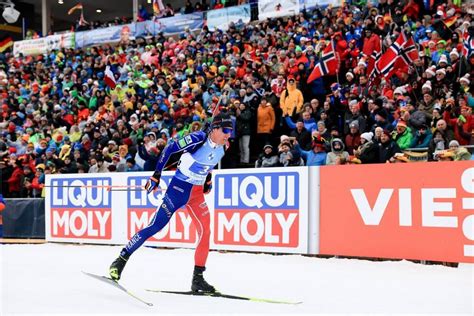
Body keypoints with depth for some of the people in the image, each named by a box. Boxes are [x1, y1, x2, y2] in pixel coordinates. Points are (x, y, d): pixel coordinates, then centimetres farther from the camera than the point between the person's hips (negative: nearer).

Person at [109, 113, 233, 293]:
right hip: (180, 188, -7)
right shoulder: (198, 139, -19)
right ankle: (121, 260, 0)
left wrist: (208, 180, 13)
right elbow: (169, 149, -15)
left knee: (206, 231, -2)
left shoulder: (222, 148, 3)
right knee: (156, 226, -9)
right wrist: (156, 175, -16)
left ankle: (198, 279, 6)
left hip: (197, 192, 7)